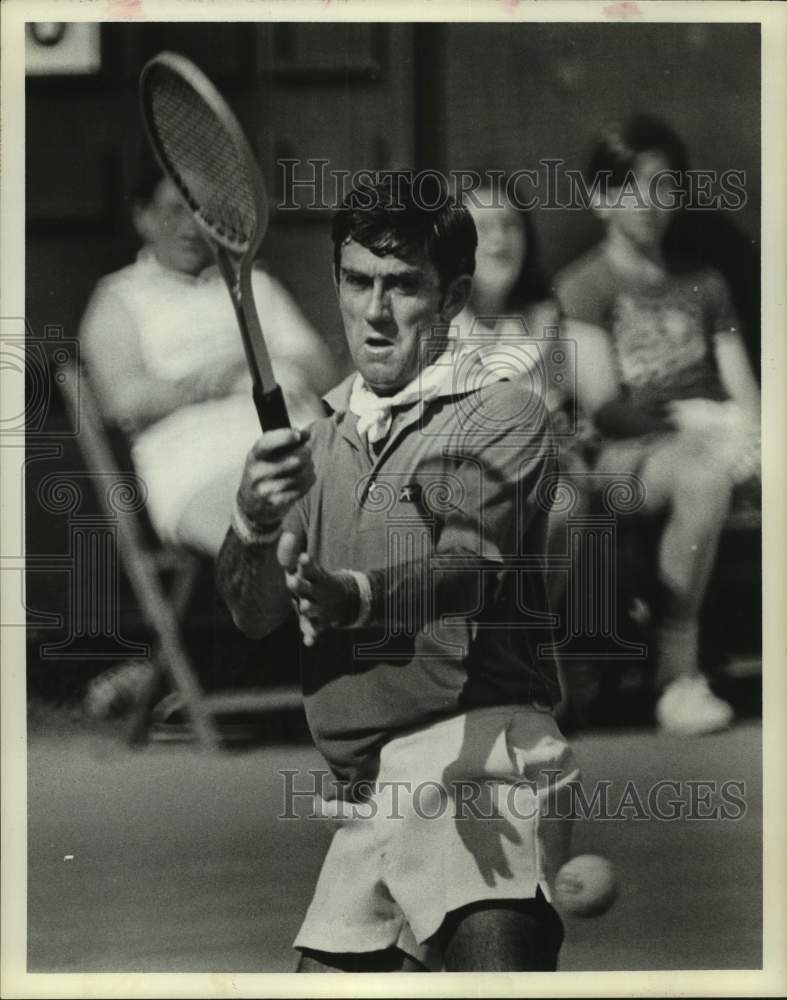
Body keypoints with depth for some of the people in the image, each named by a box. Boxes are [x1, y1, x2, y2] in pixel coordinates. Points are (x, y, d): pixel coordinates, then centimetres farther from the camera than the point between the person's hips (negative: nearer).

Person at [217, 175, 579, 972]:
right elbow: (251, 613, 9)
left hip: (476, 750, -7)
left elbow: (468, 569, -16)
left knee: (494, 955, -30)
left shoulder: (502, 414, 1)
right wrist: (255, 523, -14)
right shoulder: (321, 442, 21)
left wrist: (352, 598, -37)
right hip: (365, 799, 7)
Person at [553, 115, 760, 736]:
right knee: (706, 474, -37)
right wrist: (693, 415, -14)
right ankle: (677, 671, -32)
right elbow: (605, 409, -3)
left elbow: (743, 391, 15)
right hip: (627, 458, -4)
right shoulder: (582, 288, 7)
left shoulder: (703, 284, 23)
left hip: (708, 445, 4)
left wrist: (746, 428, -9)